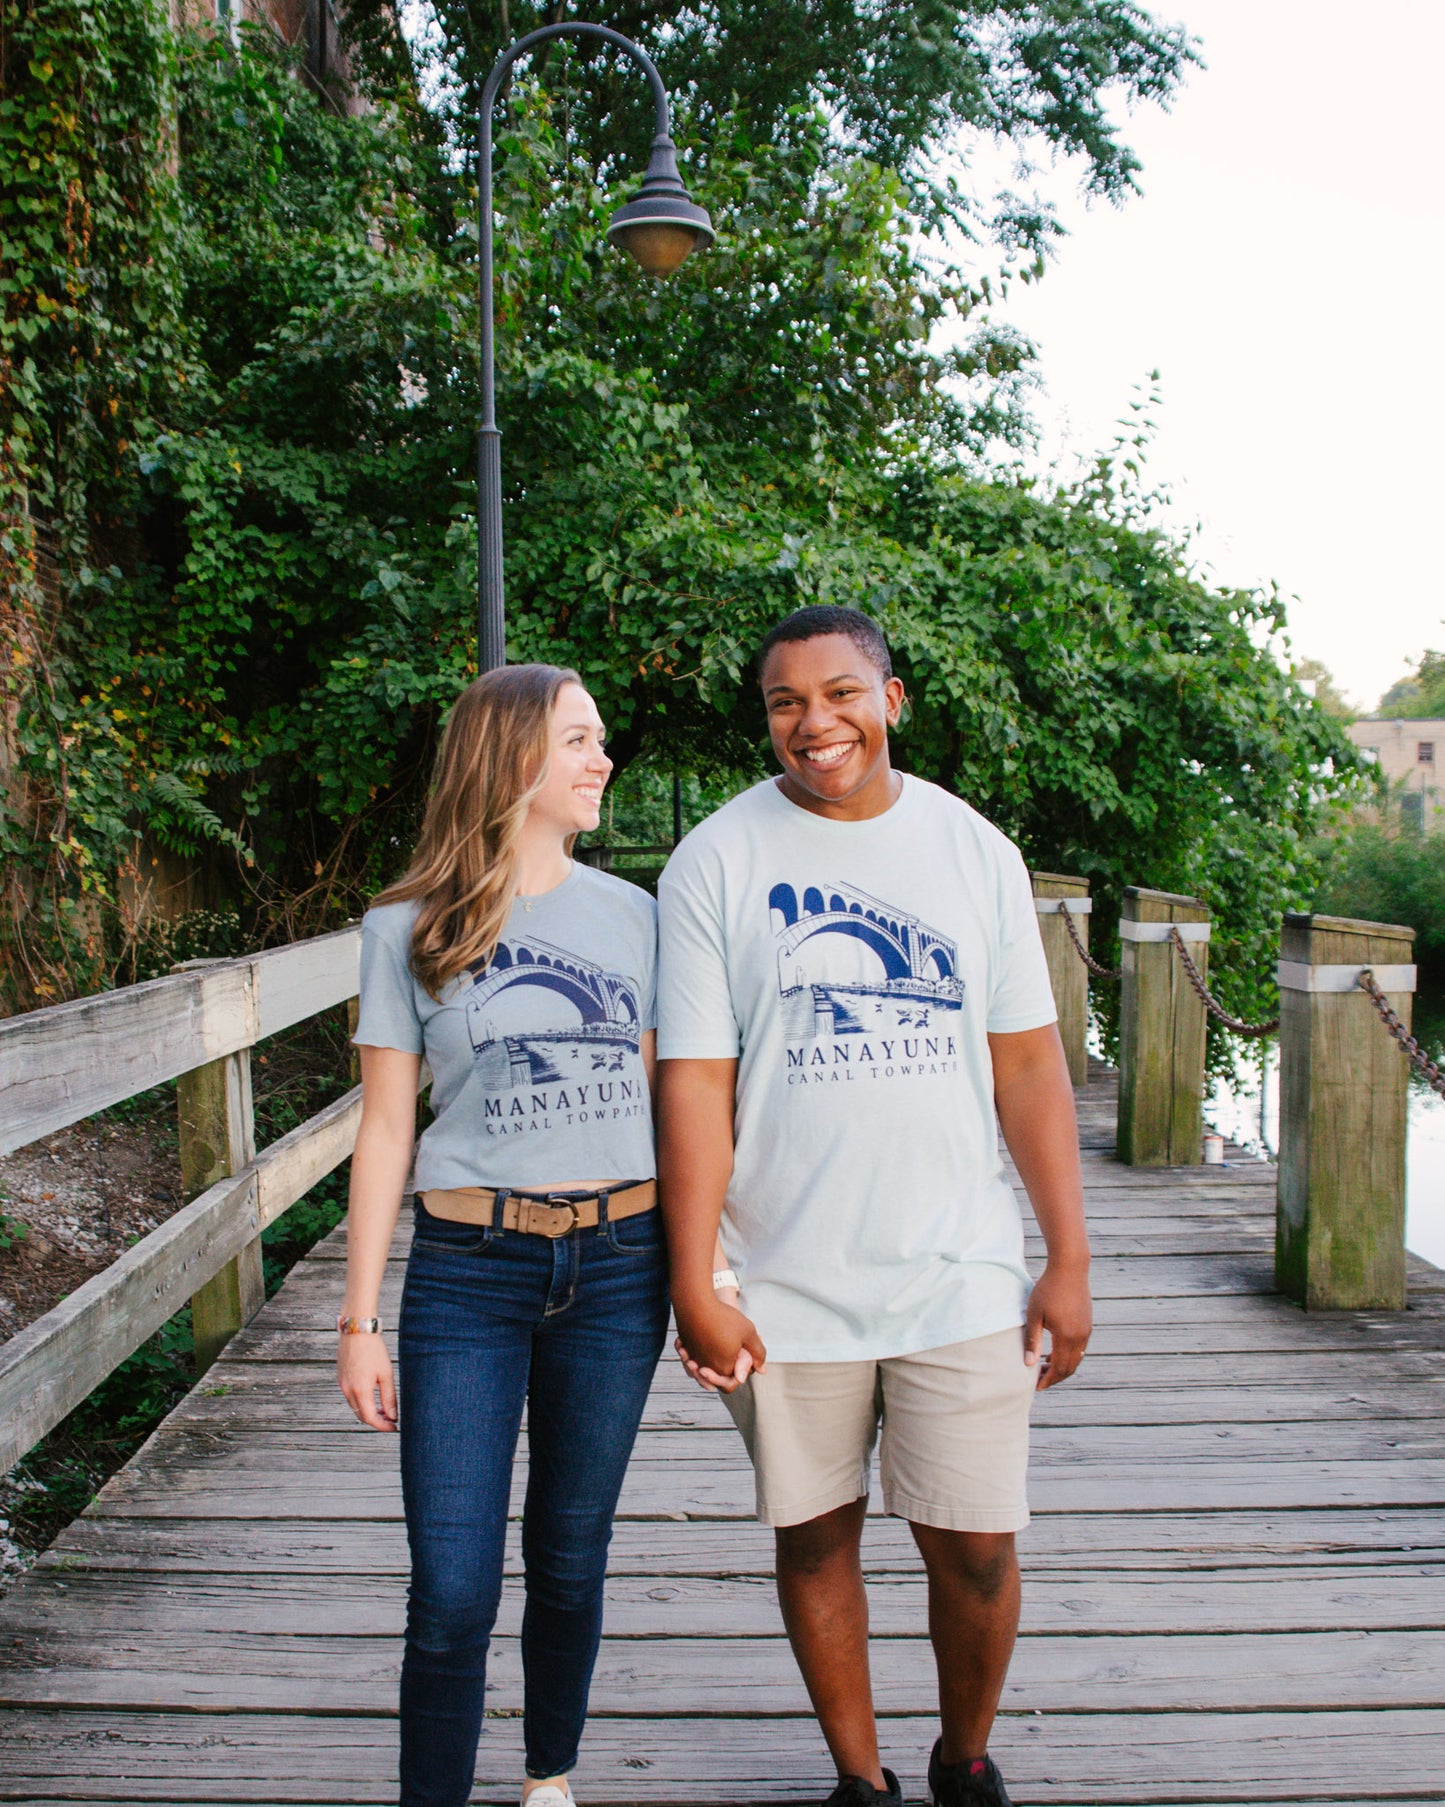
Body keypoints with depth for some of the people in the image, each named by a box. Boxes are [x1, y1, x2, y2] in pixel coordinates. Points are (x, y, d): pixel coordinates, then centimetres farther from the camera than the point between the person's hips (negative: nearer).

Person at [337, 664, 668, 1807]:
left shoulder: (631, 916, 5)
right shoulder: (409, 927, -1)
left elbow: (668, 1106, 9)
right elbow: (386, 1130, 0)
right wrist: (360, 1322, -1)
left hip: (616, 1267, 2)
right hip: (468, 1273, -2)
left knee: (570, 1560, 15)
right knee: (453, 1593, -2)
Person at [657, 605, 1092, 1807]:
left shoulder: (974, 848, 3)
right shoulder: (717, 862, -4)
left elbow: (1028, 1065, 4)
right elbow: (693, 1083, -6)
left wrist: (1070, 1260, 2)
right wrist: (696, 1286, -9)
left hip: (961, 1274, 1)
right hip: (787, 1287, -1)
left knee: (976, 1546, 6)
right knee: (816, 1537, 12)